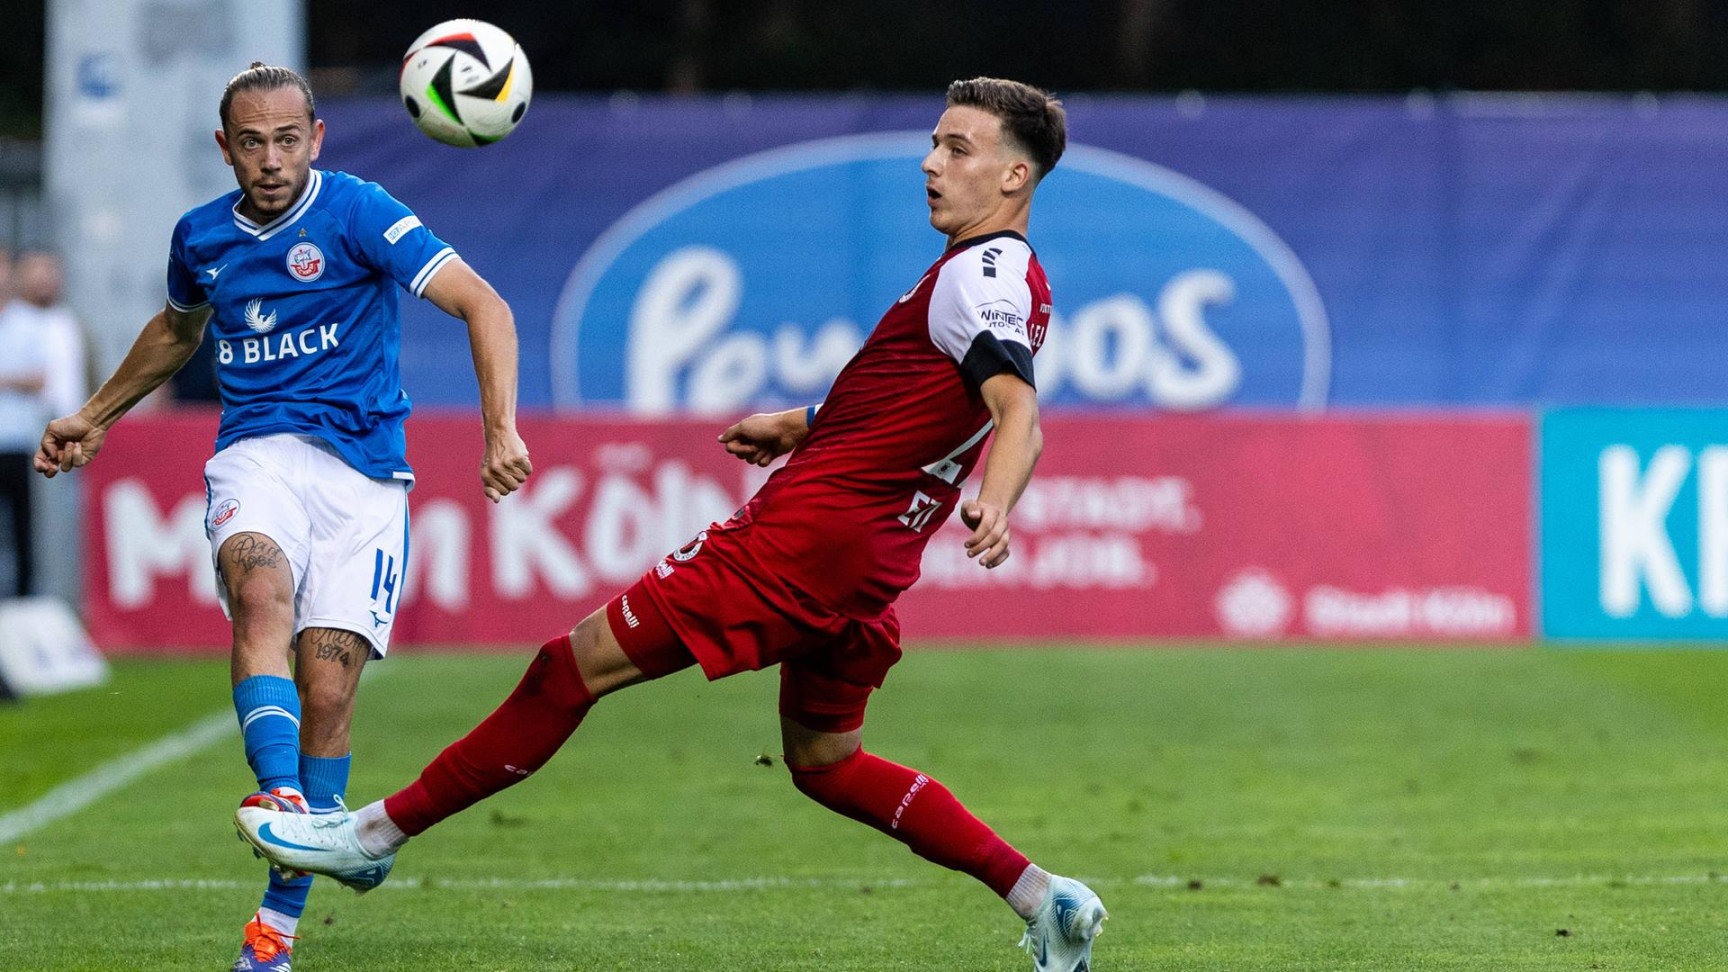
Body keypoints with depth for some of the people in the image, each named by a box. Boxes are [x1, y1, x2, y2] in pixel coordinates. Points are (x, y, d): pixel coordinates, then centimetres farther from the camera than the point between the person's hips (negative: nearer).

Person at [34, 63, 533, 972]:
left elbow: (483, 306, -12)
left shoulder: (356, 214, -6)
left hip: (361, 470, -3)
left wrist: (501, 429, -25)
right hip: (256, 453, 3)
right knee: (261, 590, -32)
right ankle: (283, 801, -51)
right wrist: (96, 416, 41)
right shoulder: (202, 237, 11)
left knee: (327, 691, -10)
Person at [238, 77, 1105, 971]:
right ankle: (1043, 900, 14)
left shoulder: (982, 276, -14)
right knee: (825, 762, 22)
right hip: (865, 567, 10)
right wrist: (802, 427, 33)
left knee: (580, 663, -4)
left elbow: (1020, 414, -28)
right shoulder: (998, 277, 17)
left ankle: (377, 831, 0)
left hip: (802, 531, -10)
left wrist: (994, 506, -47)